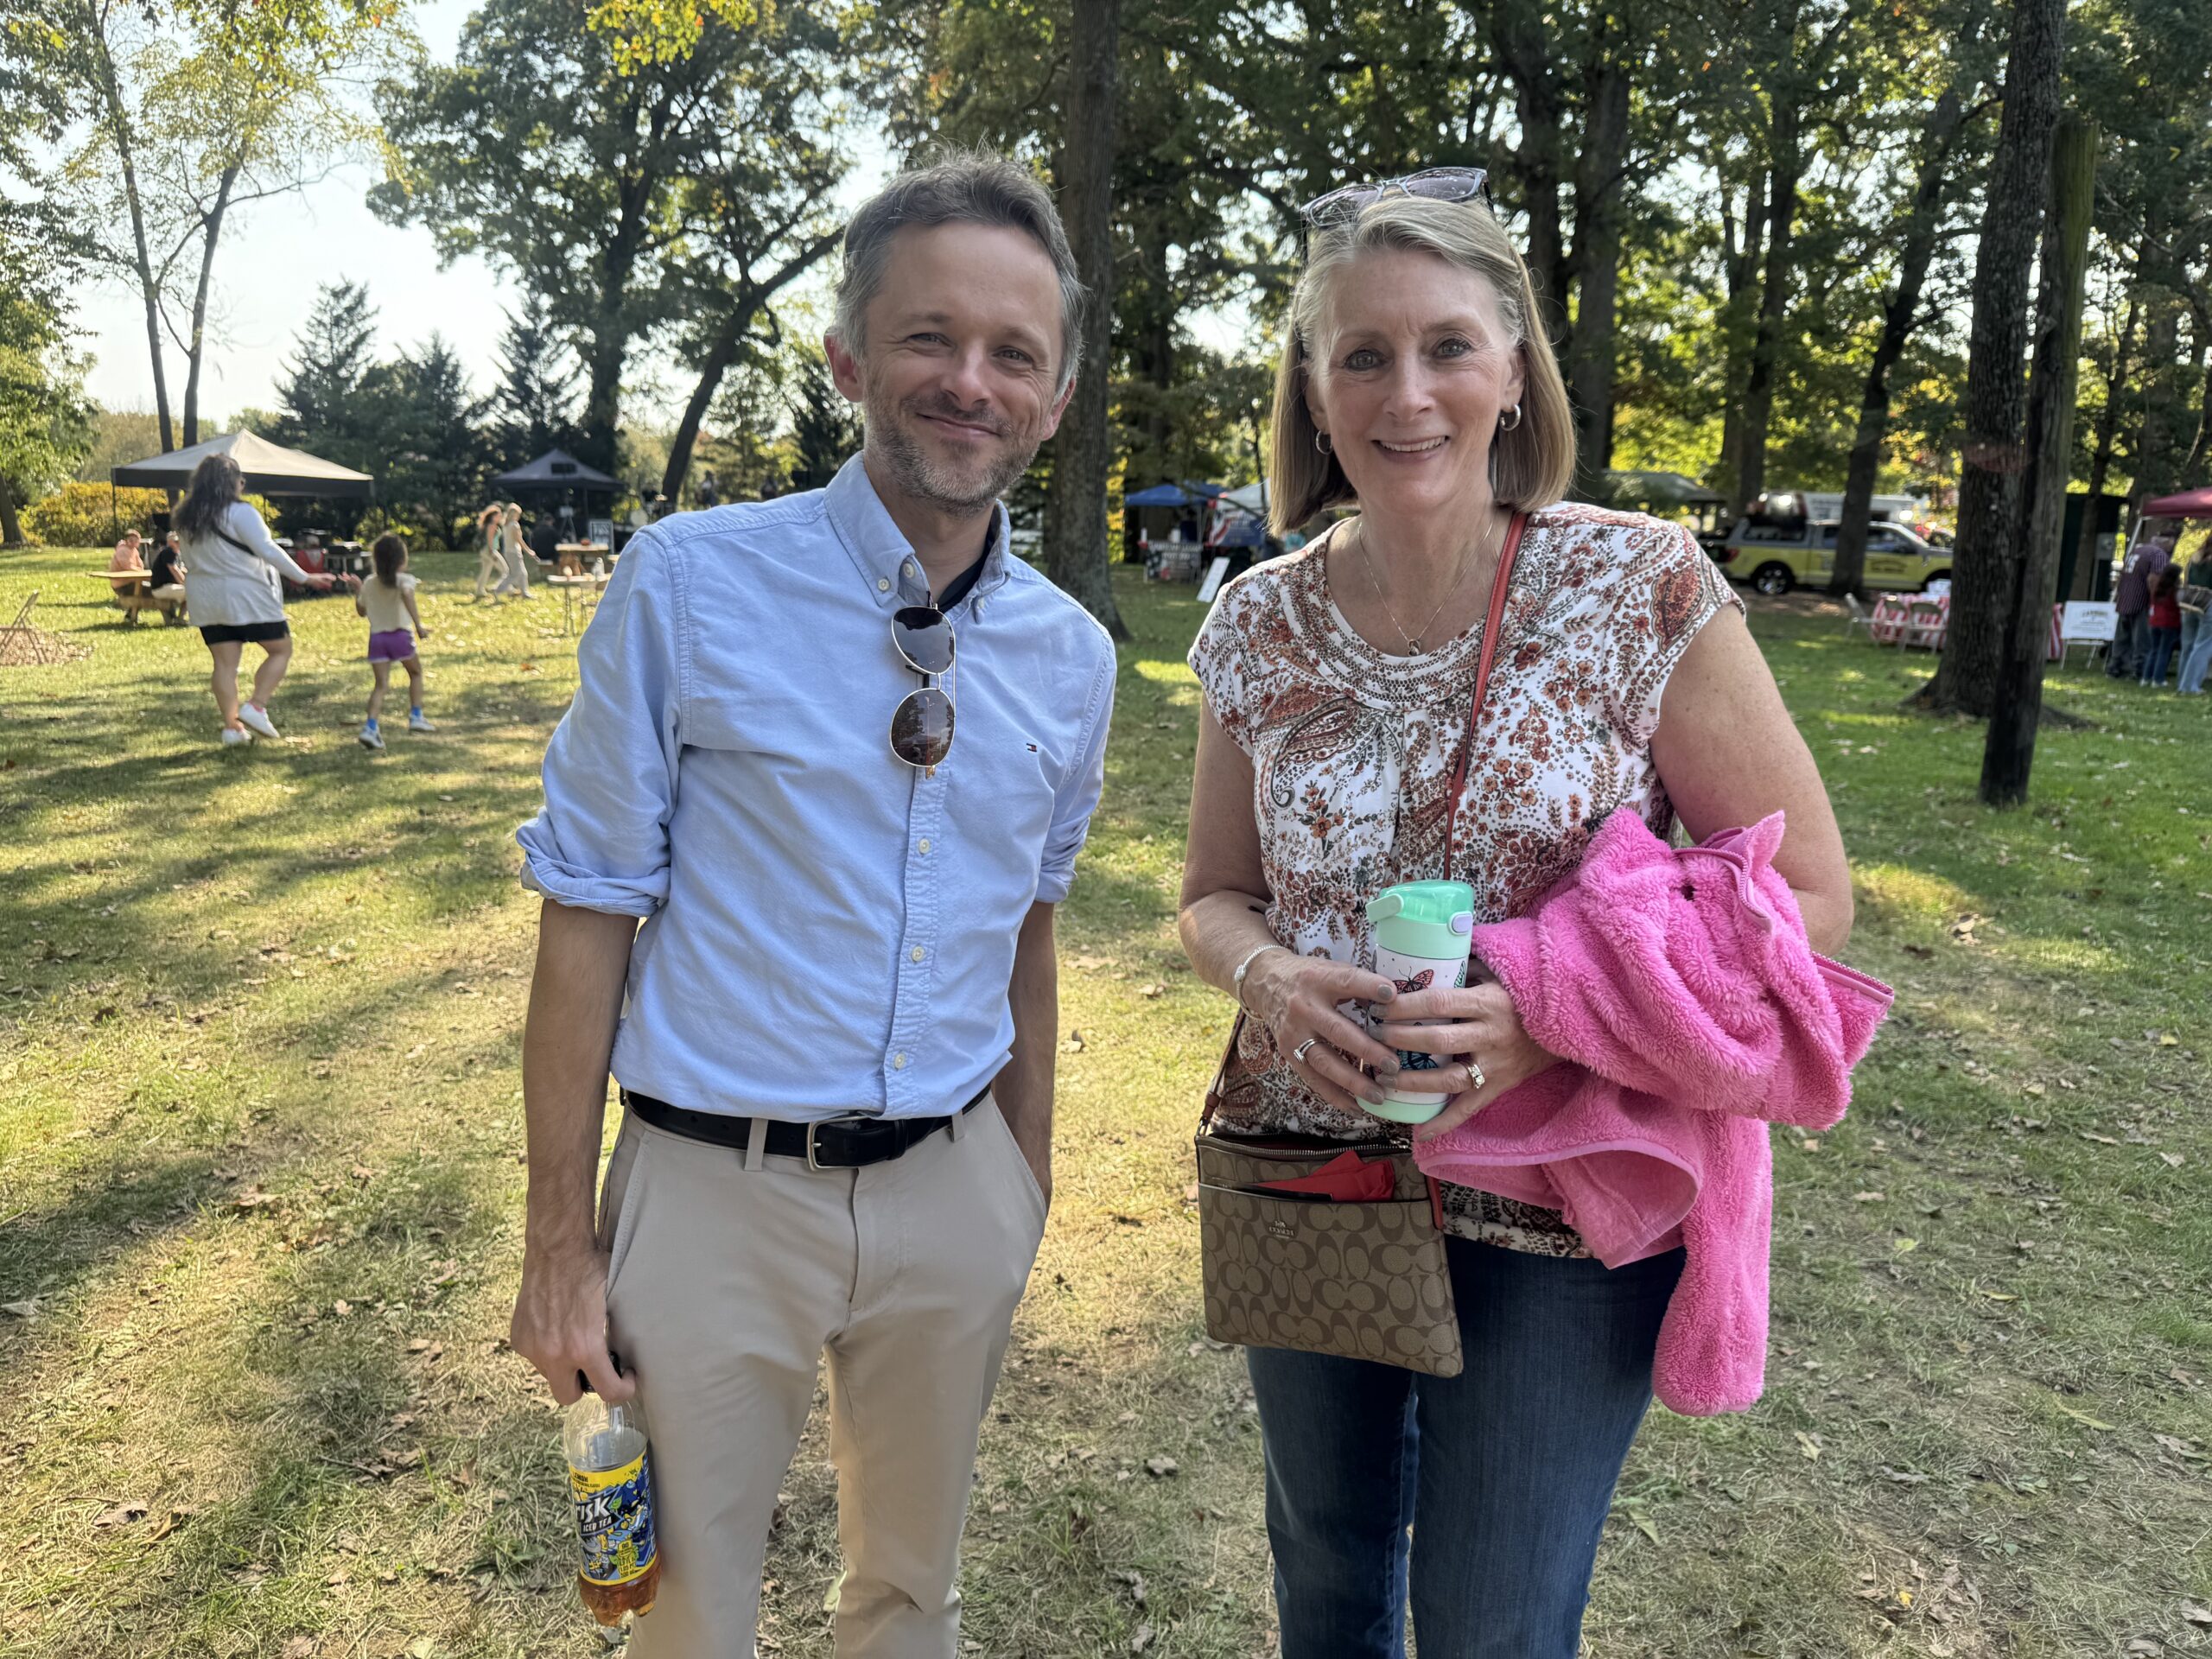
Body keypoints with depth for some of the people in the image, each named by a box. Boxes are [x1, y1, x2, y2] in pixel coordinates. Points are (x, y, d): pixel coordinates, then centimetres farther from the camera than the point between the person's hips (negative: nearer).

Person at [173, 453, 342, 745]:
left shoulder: (186, 518, 8)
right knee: (281, 650, 7)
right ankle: (256, 706, -7)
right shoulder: (239, 513, -14)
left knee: (224, 663, 8)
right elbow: (268, 550, -19)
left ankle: (232, 726, 6)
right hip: (248, 596, -6)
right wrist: (305, 578, -17)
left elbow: (194, 557, 15)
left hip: (207, 601, 6)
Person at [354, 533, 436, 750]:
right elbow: (407, 595, -28)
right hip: (400, 635, -3)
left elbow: (361, 610, 20)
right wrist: (418, 625, -31)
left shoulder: (369, 584, 9)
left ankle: (370, 727, -16)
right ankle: (416, 717, 18)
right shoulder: (404, 579, -5)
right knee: (415, 672, 22)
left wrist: (357, 592, 35)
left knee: (380, 684, 2)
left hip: (376, 637, 3)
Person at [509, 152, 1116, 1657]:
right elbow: (592, 915, -9)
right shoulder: (689, 587, -11)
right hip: (718, 1191, -3)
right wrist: (561, 1246, -7)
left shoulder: (1072, 655, 1)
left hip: (952, 1191, 4)